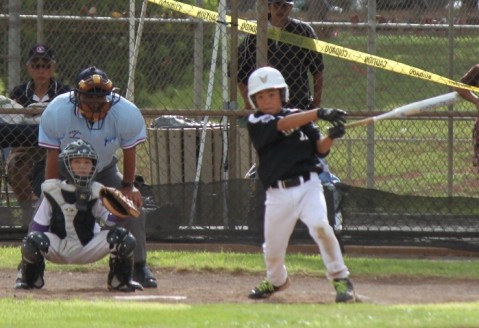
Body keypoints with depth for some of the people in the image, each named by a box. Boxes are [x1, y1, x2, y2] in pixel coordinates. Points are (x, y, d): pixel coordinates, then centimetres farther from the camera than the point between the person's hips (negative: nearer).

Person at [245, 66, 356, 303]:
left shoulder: (300, 116, 10)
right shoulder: (256, 123, 0)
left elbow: (320, 150, 8)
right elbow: (282, 125, -20)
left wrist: (331, 136, -14)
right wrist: (319, 113, -29)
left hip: (308, 185, 0)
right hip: (278, 193, 0)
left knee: (319, 225, -26)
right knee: (273, 248, 6)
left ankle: (340, 279, -14)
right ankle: (276, 280, 39)